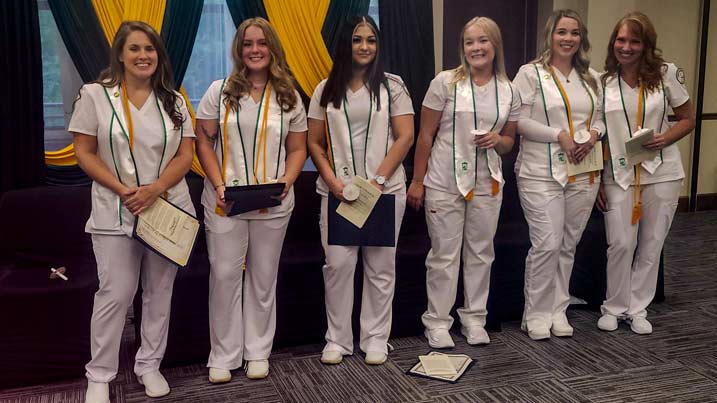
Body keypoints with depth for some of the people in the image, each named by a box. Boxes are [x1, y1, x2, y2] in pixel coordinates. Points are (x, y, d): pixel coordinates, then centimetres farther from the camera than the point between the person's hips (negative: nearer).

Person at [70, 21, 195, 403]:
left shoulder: (173, 100, 7)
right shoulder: (95, 95, -1)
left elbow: (184, 155, 3)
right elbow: (84, 153, -3)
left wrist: (153, 189, -14)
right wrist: (123, 190, -15)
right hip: (116, 212, -3)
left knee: (160, 292, 10)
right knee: (115, 294, -2)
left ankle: (149, 365, 24)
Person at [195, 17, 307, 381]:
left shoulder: (288, 97, 6)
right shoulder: (220, 91, 2)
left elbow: (298, 149, 9)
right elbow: (203, 141, 1)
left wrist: (287, 180, -10)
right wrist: (219, 184, -12)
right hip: (224, 203, -1)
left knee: (263, 278, 9)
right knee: (224, 275, 2)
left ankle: (258, 352, 23)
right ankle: (223, 356, 15)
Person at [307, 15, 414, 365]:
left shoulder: (392, 85, 4)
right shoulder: (326, 89, 8)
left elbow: (405, 137, -1)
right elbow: (314, 143, 8)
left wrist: (378, 180, -11)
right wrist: (332, 180, -7)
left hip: (385, 189, -1)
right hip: (338, 190, 1)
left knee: (380, 266, 5)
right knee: (338, 264, -1)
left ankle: (376, 339, 17)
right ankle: (337, 339, 13)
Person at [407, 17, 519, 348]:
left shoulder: (508, 91, 4)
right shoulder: (446, 82, -6)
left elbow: (509, 142, 14)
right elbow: (425, 135, -3)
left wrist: (498, 140, -10)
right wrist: (417, 181, -5)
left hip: (487, 184, 4)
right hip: (444, 183, -3)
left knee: (480, 252, 11)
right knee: (444, 254, 3)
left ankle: (474, 317, 26)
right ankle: (437, 321, 16)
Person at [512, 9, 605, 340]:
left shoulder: (591, 77, 13)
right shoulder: (531, 74, -3)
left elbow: (601, 117, 17)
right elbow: (519, 121, -10)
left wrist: (594, 133, -5)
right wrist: (559, 135, -16)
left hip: (583, 174, 5)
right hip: (542, 173, -5)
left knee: (568, 245, 10)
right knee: (547, 244, -8)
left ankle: (558, 310, 22)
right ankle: (537, 315, 9)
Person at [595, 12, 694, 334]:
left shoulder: (666, 74, -1)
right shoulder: (602, 82, 0)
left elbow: (688, 118, 6)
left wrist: (665, 139, -14)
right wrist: (597, 180, 0)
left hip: (662, 173, 1)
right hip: (619, 174, 0)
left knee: (651, 245, 7)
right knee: (621, 244, -1)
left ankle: (637, 309, 22)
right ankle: (614, 307, 18)